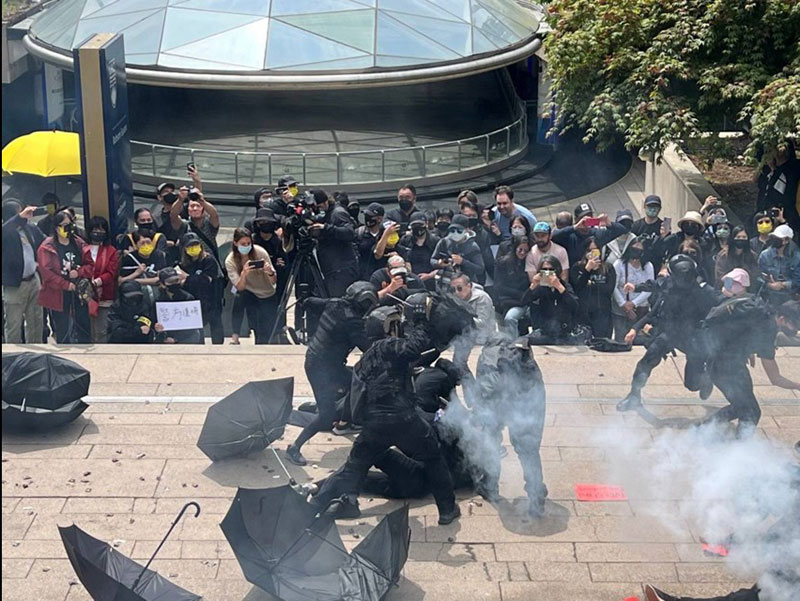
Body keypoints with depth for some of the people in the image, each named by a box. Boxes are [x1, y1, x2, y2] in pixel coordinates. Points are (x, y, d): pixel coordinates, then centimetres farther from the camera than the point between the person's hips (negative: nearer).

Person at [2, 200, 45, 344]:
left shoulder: (31, 228, 2)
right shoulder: (7, 231, -14)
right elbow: (5, 232, -38)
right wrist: (20, 217, -42)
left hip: (33, 280, 6)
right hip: (15, 284, -6)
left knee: (36, 322, 16)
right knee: (14, 326, 0)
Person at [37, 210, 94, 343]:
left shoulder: (79, 244, 6)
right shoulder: (47, 247, -9)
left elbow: (90, 265, 8)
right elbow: (46, 272, -16)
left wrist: (78, 272, -12)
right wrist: (65, 285, -16)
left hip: (79, 293, 5)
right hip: (59, 296, -5)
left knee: (84, 332, 12)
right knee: (63, 333, 3)